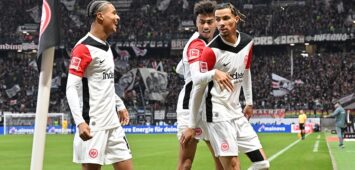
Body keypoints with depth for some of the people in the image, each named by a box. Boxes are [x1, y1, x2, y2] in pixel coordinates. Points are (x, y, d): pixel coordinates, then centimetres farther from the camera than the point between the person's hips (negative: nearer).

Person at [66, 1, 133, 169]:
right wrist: (80, 122, -26)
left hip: (113, 123, 9)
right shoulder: (83, 48, -12)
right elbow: (71, 89, -16)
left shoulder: (106, 47, 15)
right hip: (93, 124, -9)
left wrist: (119, 105, 29)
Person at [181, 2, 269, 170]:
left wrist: (249, 102, 23)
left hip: (237, 113, 7)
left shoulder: (247, 42, 4)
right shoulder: (211, 50, -15)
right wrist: (192, 125, -8)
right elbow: (198, 88, -11)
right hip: (218, 115, -7)